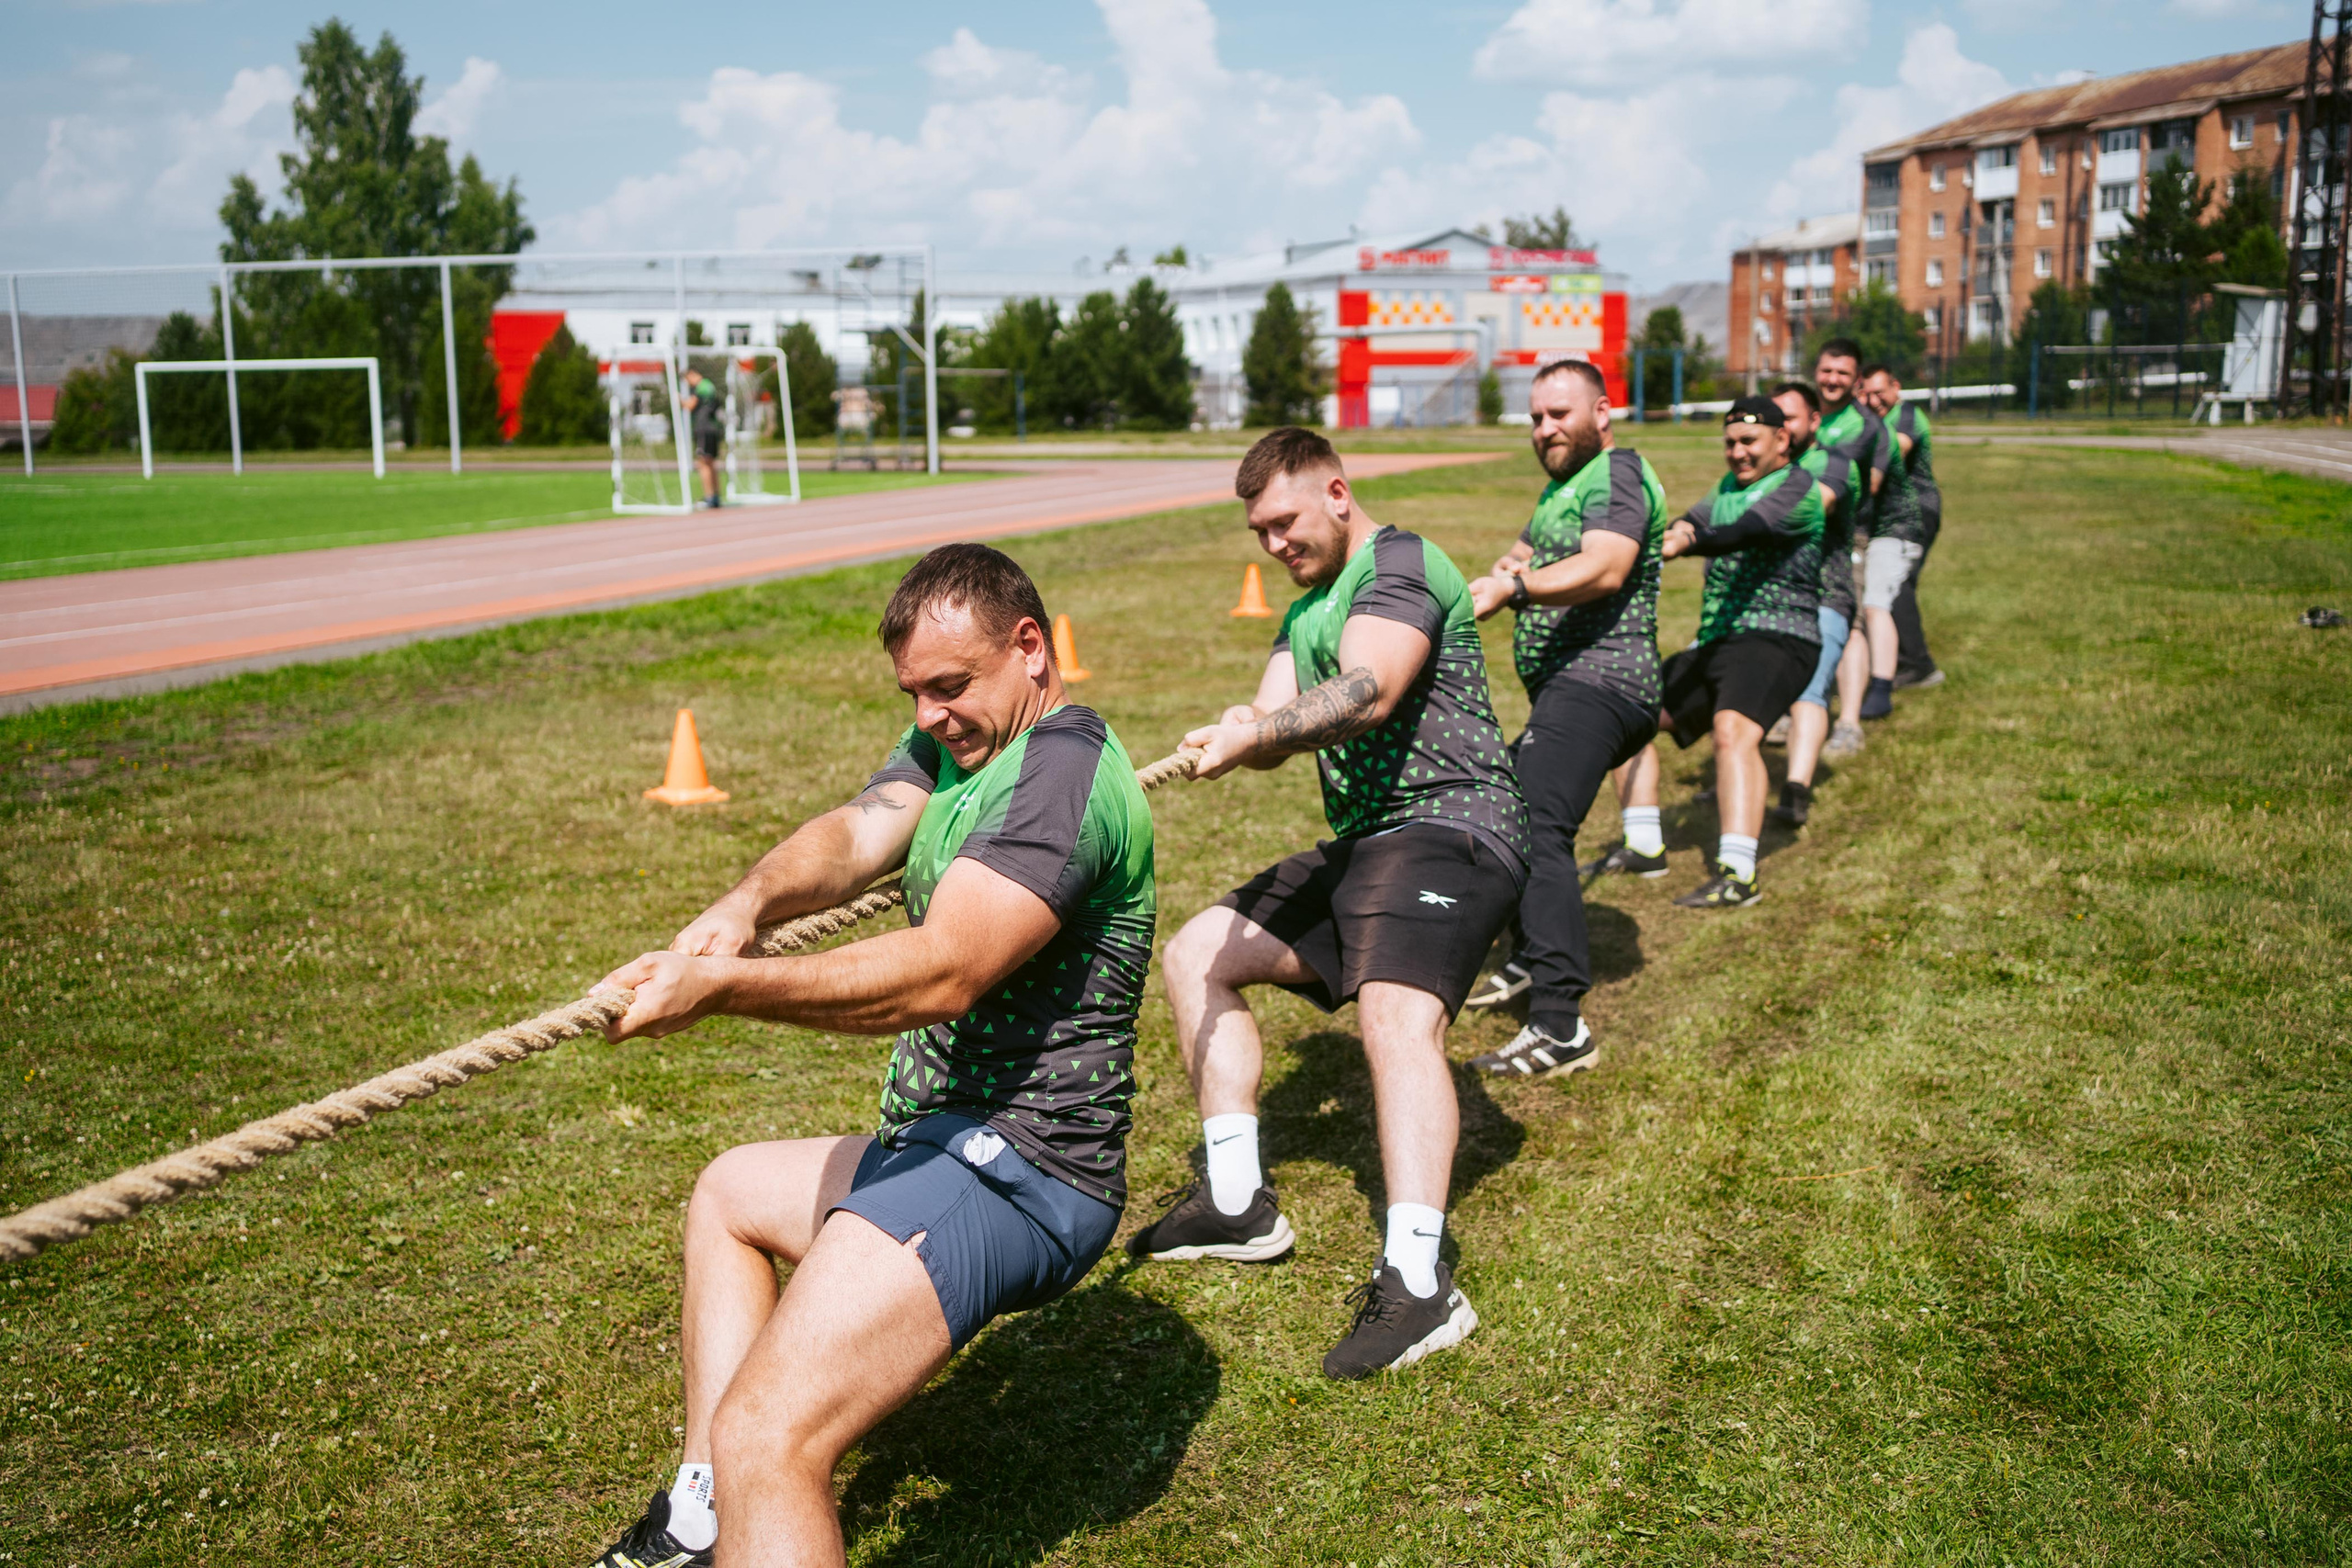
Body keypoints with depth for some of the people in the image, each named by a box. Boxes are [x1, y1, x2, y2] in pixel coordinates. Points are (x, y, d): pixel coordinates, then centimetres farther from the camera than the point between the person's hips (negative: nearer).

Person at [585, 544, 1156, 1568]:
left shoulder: (1065, 769, -17)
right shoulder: (952, 743, 15)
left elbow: (941, 974, -27)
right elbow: (857, 836, -2)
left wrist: (722, 987, -34)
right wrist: (745, 903, -24)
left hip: (1015, 1171, -11)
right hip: (945, 1148, 11)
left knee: (765, 1442, -26)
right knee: (729, 1190, 32)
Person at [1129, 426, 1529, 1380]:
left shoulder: (1399, 564, -8)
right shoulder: (1308, 605, 22)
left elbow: (1369, 693, -27)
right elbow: (1273, 721, 7)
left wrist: (1259, 733, -41)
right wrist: (1245, 732, -17)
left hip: (1447, 826, -10)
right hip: (1361, 846, 10)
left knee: (1395, 1017, -33)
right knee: (1198, 952, 11)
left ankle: (1418, 1282, -42)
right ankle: (1238, 1204, 13)